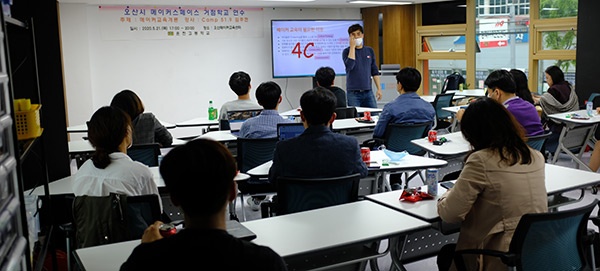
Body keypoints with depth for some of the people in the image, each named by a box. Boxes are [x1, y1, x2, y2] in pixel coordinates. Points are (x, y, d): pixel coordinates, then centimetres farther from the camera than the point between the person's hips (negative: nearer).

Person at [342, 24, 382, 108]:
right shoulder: (347, 51, 0)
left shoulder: (369, 51, 10)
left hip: (368, 92, 3)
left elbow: (374, 71, 12)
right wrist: (352, 47, -14)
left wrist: (379, 88, 6)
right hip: (353, 92, -3)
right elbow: (349, 66, -19)